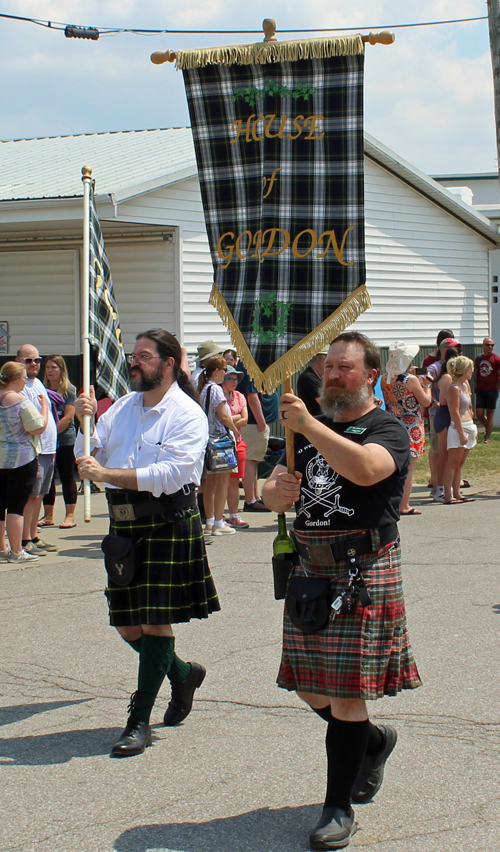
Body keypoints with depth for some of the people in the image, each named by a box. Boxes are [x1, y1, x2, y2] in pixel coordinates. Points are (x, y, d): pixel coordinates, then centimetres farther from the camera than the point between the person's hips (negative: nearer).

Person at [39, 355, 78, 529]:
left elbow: (68, 417, -11)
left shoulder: (69, 390, -3)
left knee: (67, 477, 0)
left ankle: (70, 516, 5)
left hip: (65, 440, -5)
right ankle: (48, 516, 14)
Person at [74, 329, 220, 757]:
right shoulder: (122, 408, 12)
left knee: (156, 622, -4)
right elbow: (89, 457, 14)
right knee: (127, 626, 10)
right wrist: (84, 423, -4)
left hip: (169, 524, -7)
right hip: (125, 524, 7)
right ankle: (182, 673, 36)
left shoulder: (188, 415, -7)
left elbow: (170, 476, -19)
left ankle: (139, 722, 4)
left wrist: (108, 474, -21)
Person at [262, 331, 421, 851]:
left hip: (365, 573, -6)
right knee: (310, 689, 12)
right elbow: (271, 494, 10)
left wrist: (307, 425, -30)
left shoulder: (387, 429, -4)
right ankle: (373, 741, 40)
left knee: (347, 694, -4)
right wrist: (278, 491, -14)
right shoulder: (310, 430, 15)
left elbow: (366, 468, -28)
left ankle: (339, 808, 8)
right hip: (310, 570, 7)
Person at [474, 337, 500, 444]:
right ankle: (488, 428, 29)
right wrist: (475, 387, 7)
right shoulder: (478, 358, 6)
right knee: (479, 413, 1)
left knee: (490, 413, 1)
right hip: (480, 390, 4)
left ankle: (488, 437, 6)